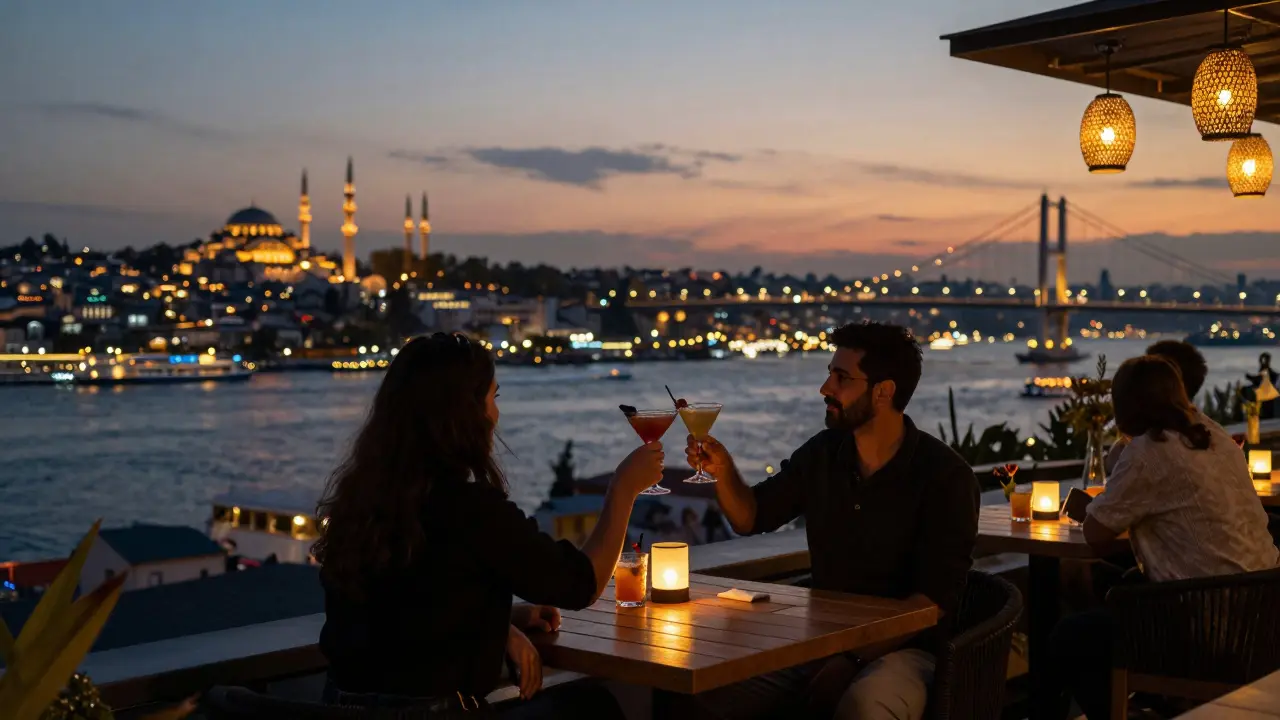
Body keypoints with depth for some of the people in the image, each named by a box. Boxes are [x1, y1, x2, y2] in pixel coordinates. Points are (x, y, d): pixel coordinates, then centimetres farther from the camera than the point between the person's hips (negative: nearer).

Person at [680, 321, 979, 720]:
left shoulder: (945, 476, -9)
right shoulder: (822, 454, 7)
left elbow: (935, 597, -14)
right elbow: (751, 518, 17)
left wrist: (852, 658, -22)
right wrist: (723, 470, -3)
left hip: (902, 647, -4)